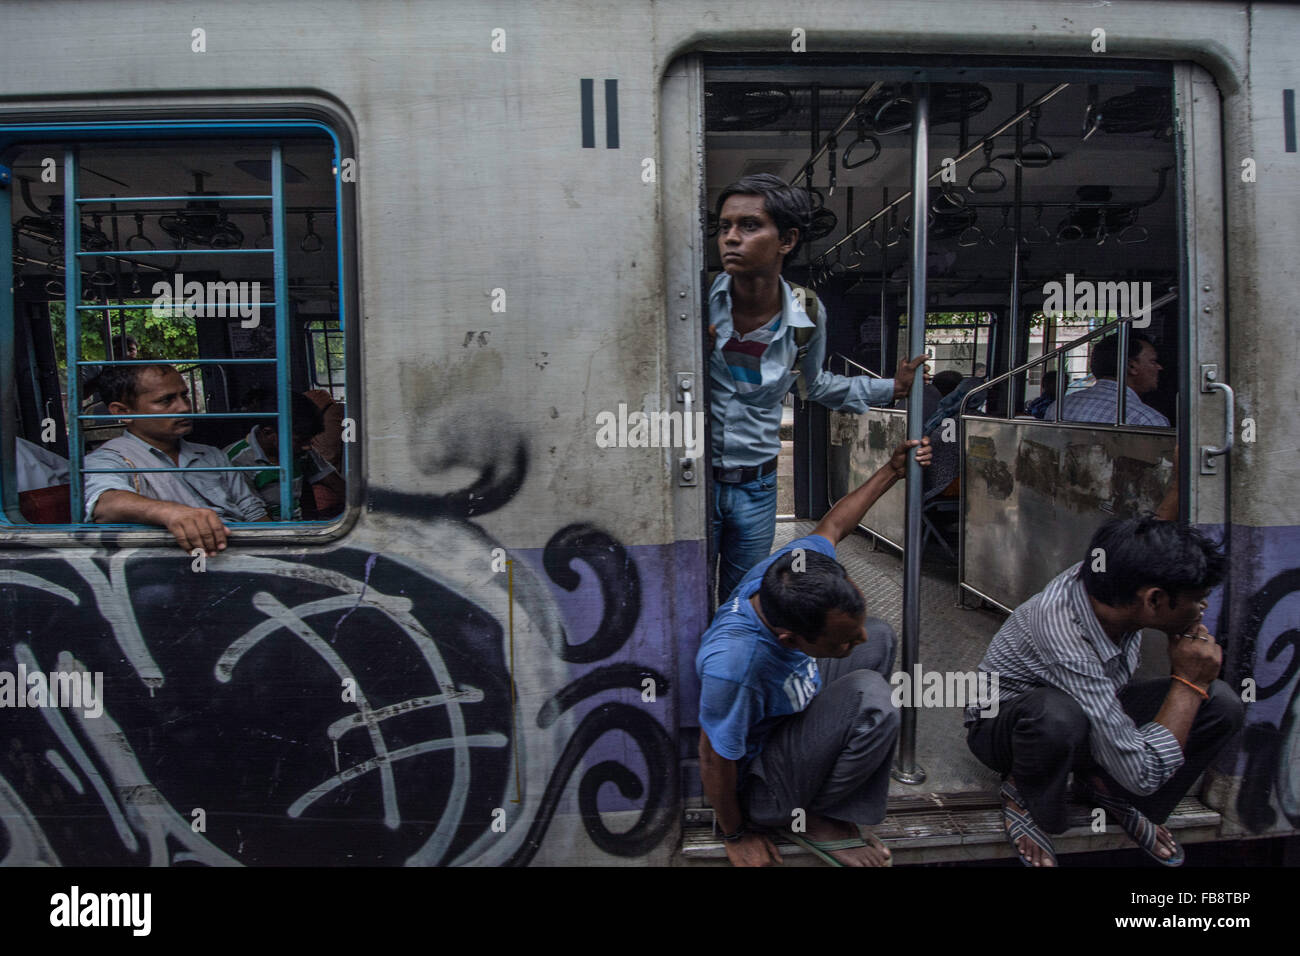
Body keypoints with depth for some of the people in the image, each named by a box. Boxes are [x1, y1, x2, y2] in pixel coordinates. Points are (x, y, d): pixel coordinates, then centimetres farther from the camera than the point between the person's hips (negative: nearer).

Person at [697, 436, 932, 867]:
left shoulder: (787, 570, -23)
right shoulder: (733, 665, -45)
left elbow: (830, 527, 0)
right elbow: (715, 760, -29)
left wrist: (892, 471, 2)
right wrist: (736, 836, -12)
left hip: (793, 711, 8)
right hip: (760, 779, -8)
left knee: (881, 637, 10)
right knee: (868, 696, -29)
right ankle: (817, 819, -6)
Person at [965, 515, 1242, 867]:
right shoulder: (1066, 643, -42)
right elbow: (1143, 774, -36)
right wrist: (1189, 684, -26)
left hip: (1095, 709, 7)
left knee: (1221, 704, -14)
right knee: (1059, 715, -44)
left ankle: (1108, 788, 6)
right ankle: (1023, 796, -9)